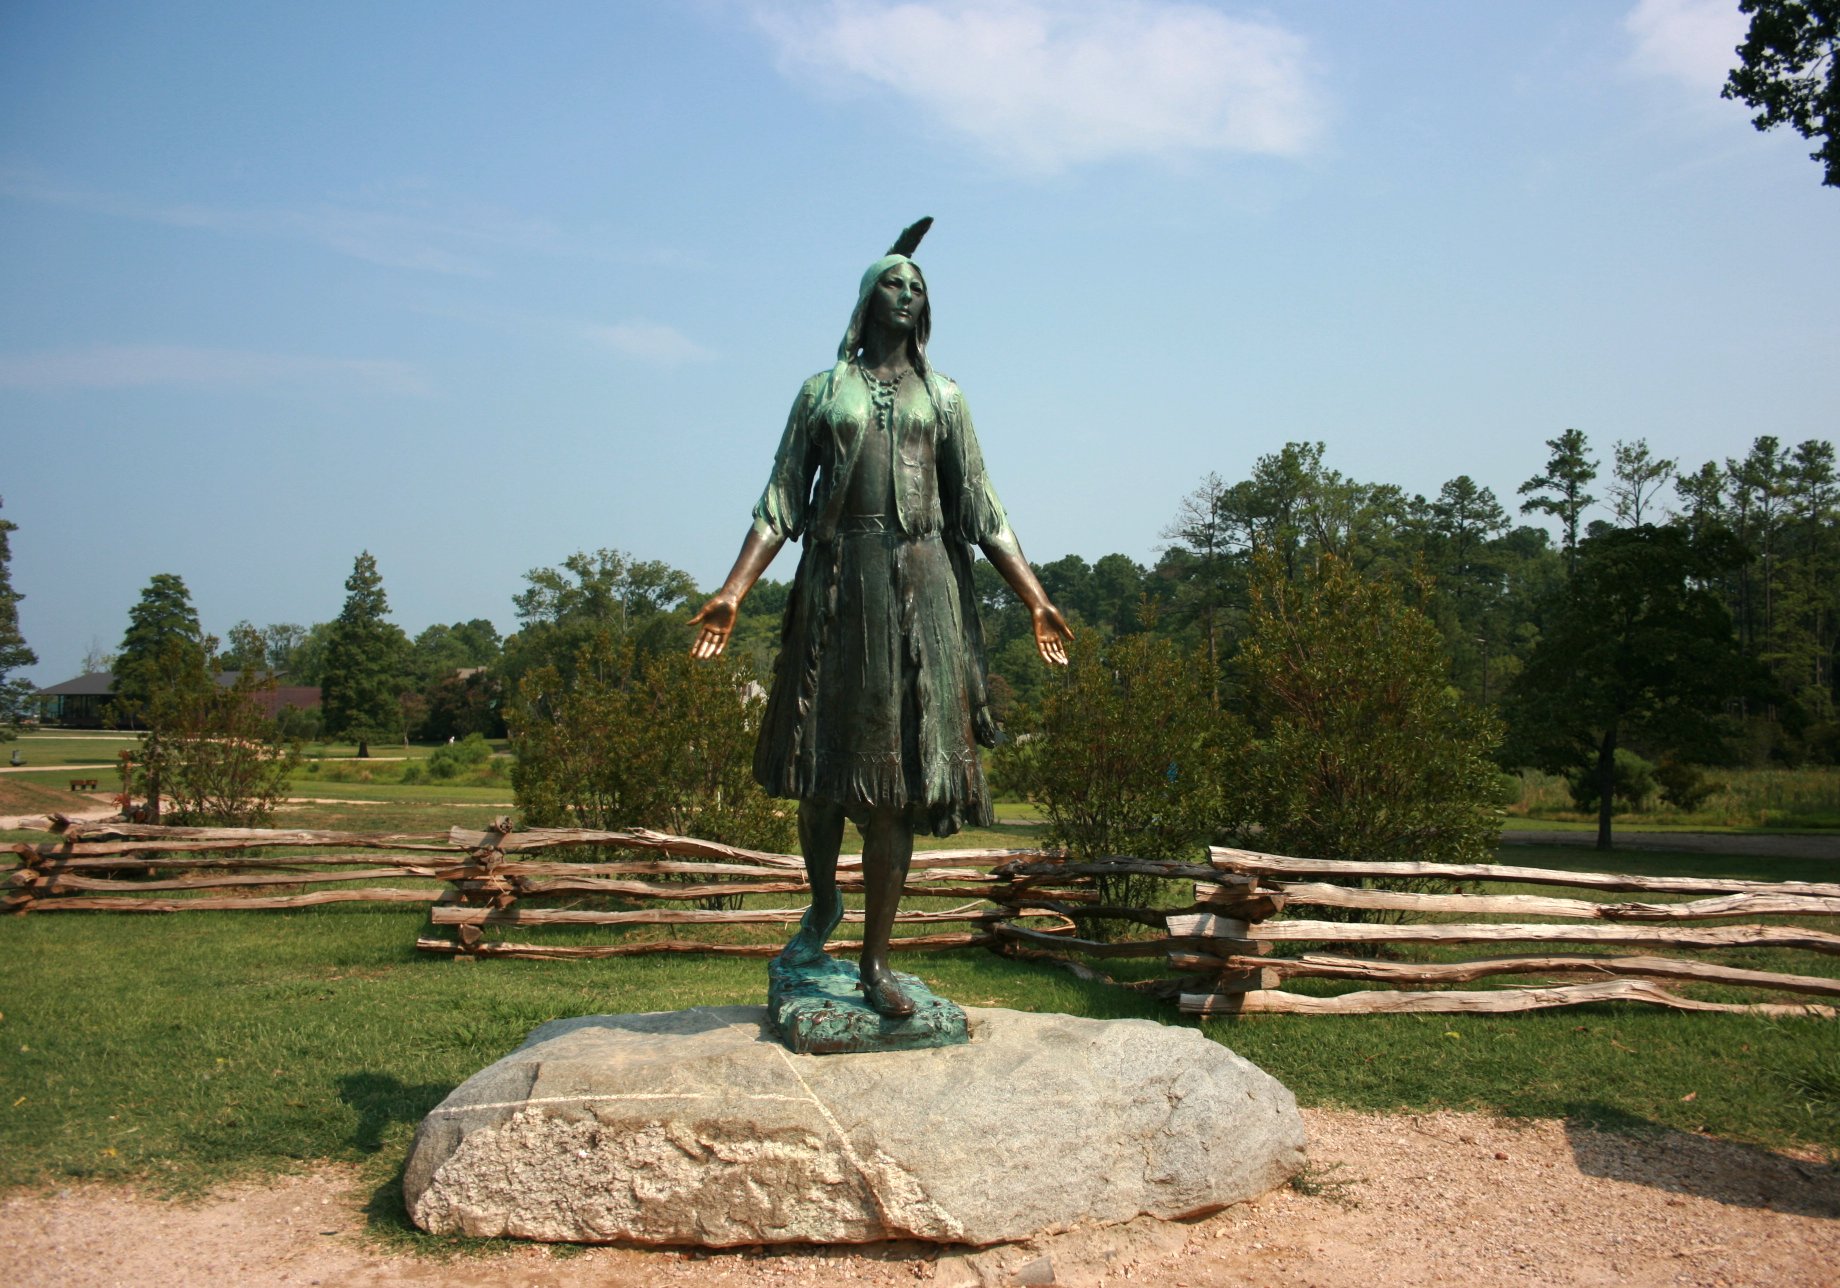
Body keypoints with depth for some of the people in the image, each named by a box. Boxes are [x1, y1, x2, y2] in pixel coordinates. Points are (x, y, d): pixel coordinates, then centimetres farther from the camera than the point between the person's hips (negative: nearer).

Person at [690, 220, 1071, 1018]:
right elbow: (781, 503, 4)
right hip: (837, 582, 0)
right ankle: (823, 904, 32)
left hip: (922, 588, 1)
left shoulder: (943, 398, 15)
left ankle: (875, 961, 4)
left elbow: (982, 510, 10)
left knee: (899, 774, -2)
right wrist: (734, 591, -8)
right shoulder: (822, 392, 12)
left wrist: (1034, 599, 1)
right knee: (823, 756, 3)